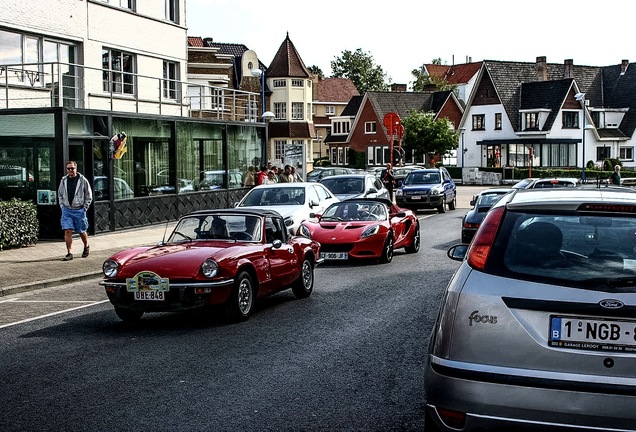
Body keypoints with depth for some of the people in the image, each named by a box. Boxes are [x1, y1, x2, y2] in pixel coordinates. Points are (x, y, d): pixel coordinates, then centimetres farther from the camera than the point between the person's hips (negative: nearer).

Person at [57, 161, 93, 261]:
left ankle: (86, 247, 36)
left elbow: (89, 196, 1)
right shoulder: (64, 180, 5)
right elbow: (60, 194, 17)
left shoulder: (82, 180, -5)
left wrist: (84, 208, -4)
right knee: (67, 231, -8)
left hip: (79, 210, -2)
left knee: (82, 231, 9)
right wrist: (62, 206, 6)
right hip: (66, 210, 2)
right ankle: (69, 253, -5)